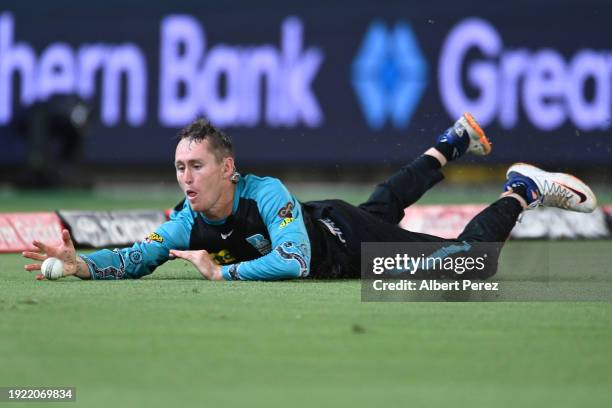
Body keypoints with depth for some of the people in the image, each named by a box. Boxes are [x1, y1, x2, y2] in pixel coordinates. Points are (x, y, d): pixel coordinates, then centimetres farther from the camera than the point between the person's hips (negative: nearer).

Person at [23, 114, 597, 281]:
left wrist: (221, 273, -55)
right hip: (316, 225, 6)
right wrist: (78, 263, -47)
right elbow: (138, 257, -29)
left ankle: (520, 192, 23)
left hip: (343, 237, -6)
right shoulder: (186, 224, -29)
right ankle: (450, 145, 59)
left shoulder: (266, 194, -45)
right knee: (385, 203, 35)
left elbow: (294, 263, -56)